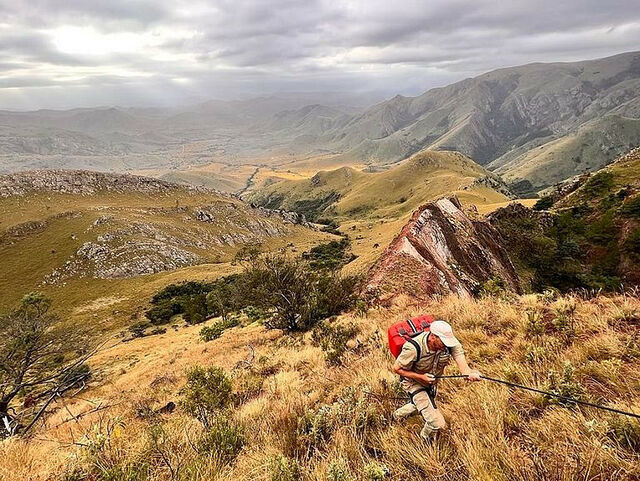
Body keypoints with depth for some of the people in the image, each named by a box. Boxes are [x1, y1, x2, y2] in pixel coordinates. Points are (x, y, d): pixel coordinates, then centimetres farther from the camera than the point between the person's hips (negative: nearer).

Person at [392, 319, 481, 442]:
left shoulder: (450, 342, -27)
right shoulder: (413, 348, -39)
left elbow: (461, 360, -40)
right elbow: (397, 369, -24)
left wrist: (470, 373, -62)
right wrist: (421, 376, -32)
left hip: (432, 381, 6)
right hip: (414, 382, -6)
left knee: (419, 405, 33)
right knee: (437, 423, -10)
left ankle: (398, 415, 65)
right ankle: (425, 439, 26)